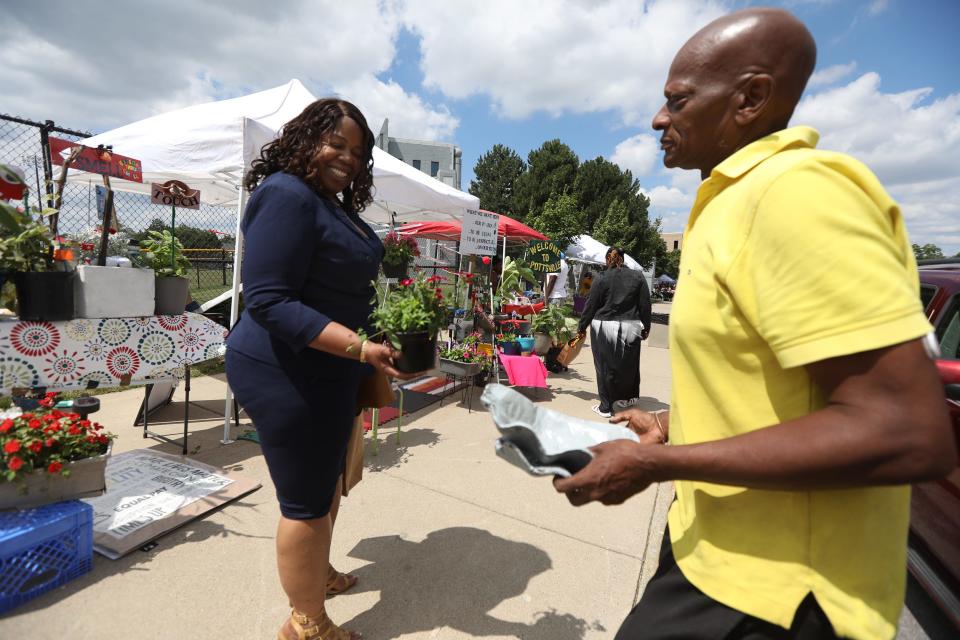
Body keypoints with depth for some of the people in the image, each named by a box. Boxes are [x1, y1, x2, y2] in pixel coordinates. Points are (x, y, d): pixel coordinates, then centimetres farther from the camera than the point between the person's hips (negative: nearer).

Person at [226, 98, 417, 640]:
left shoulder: (334, 204, 12)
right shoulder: (287, 194, -18)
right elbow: (268, 300, -25)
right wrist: (360, 347, -32)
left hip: (328, 368, 10)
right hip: (290, 372, -10)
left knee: (328, 481, 24)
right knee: (308, 499, 5)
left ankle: (315, 571, 47)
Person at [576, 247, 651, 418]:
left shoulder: (602, 278, -3)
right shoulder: (638, 277, 4)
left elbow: (591, 305, -2)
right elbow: (645, 305, 5)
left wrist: (582, 327, 7)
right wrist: (646, 327, 13)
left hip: (604, 327, -2)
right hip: (630, 328, 3)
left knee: (606, 368, 5)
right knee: (629, 368, 14)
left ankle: (606, 407, 11)